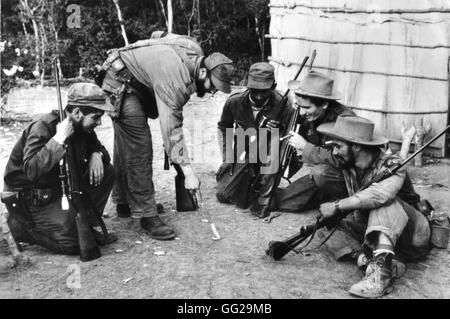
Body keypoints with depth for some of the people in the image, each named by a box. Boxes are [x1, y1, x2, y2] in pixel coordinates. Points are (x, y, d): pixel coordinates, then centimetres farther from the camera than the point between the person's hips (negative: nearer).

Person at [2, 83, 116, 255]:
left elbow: (99, 148, 14)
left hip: (62, 186, 8)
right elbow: (31, 171, -36)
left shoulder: (82, 128, -2)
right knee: (73, 243, -17)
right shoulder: (43, 128, -25)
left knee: (107, 172, -6)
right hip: (31, 199, -8)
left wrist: (96, 155, -11)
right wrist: (59, 139, -37)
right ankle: (20, 226, 6)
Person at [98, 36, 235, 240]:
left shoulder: (195, 57, -6)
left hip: (137, 85, 10)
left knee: (125, 145, 17)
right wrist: (188, 172, -39)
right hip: (120, 83, -10)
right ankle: (146, 216, -8)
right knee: (139, 149, -13)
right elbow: (170, 126, -38)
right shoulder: (174, 76, -34)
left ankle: (123, 203, 31)